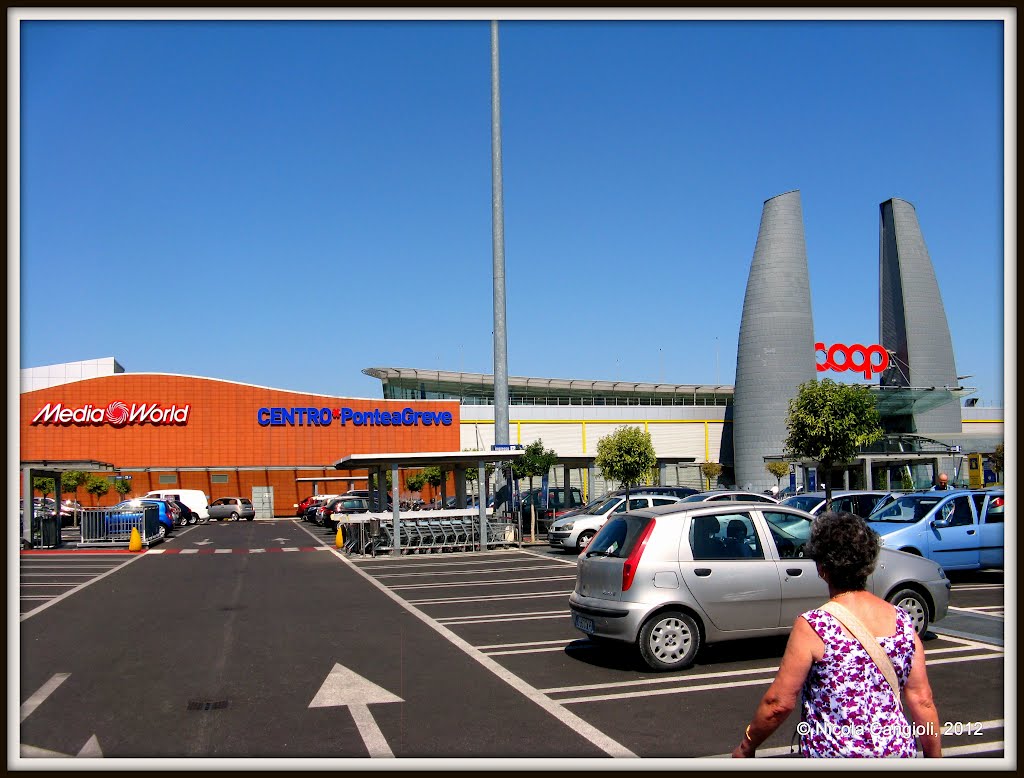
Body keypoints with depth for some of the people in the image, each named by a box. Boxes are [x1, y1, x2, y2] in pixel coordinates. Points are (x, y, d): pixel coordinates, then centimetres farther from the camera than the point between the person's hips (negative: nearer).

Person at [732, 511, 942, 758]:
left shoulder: (812, 627, -17)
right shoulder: (902, 621, -3)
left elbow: (779, 703, -14)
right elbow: (922, 699, 0)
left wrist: (746, 746, 0)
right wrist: (935, 756, 12)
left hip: (834, 753, -4)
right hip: (899, 751, 5)